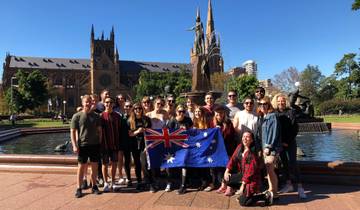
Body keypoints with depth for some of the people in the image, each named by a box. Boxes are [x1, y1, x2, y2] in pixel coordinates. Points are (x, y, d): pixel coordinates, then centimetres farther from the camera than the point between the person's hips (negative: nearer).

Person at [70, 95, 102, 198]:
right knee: (81, 167, 5)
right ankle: (79, 188, 17)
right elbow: (72, 131, -4)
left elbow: (99, 130, 12)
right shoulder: (77, 116, -3)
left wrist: (100, 142, 5)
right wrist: (74, 145, -11)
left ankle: (94, 186, 23)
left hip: (95, 145, 3)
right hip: (82, 145, -3)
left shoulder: (95, 116, 7)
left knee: (94, 166, 9)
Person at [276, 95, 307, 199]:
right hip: (280, 142, 3)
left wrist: (287, 141, -10)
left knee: (292, 163, -9)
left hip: (290, 142, -3)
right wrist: (280, 142, -5)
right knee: (284, 163, 9)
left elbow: (295, 128, -5)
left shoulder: (291, 112, -3)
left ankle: (300, 187, -4)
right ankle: (289, 184, 20)